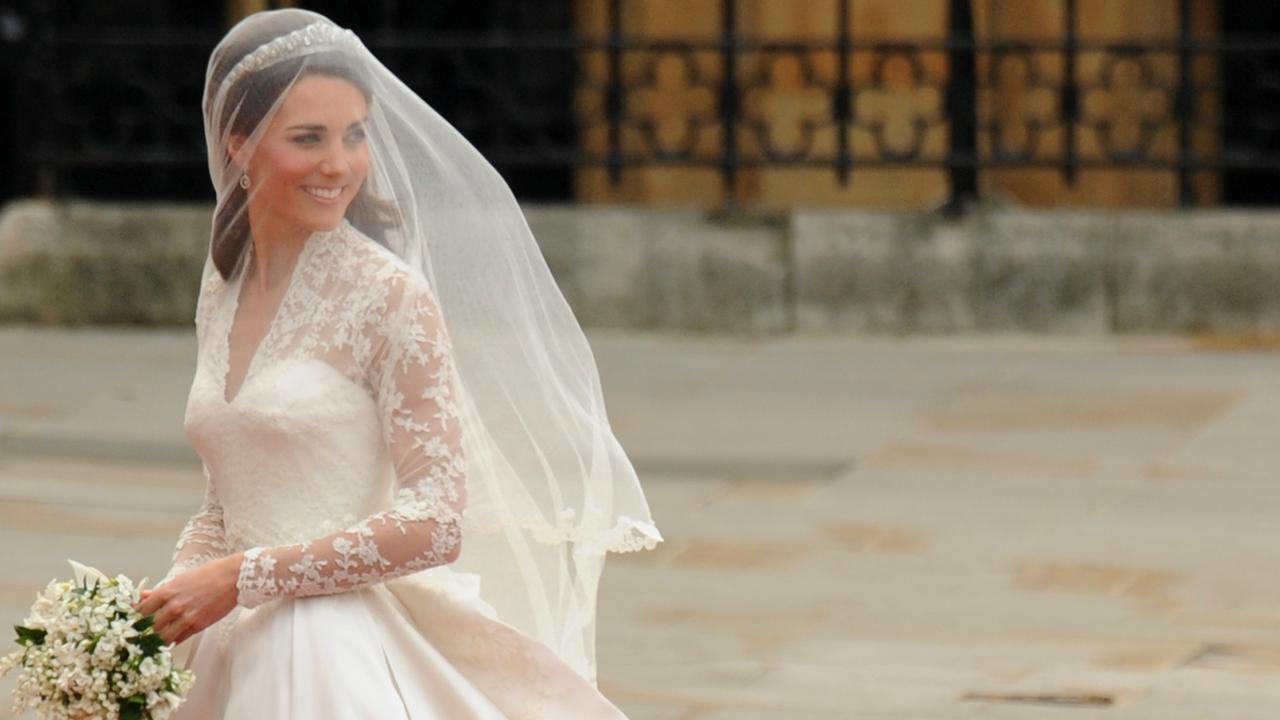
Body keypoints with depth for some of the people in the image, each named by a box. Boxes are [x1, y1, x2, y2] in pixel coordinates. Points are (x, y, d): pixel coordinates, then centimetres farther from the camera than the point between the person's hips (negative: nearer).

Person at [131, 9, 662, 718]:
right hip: (233, 654, 6)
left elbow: (435, 523, -16)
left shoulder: (389, 297, -10)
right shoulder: (221, 293, 9)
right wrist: (169, 602, -3)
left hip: (341, 655, -6)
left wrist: (240, 579, -16)